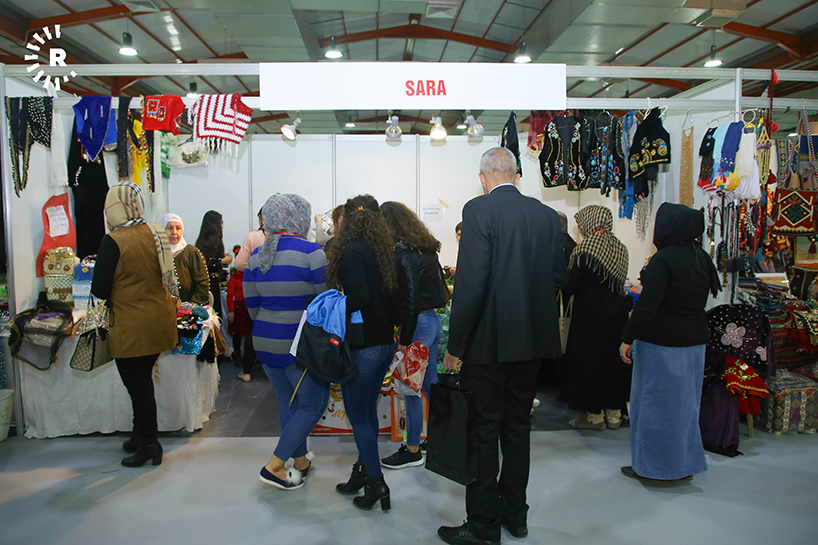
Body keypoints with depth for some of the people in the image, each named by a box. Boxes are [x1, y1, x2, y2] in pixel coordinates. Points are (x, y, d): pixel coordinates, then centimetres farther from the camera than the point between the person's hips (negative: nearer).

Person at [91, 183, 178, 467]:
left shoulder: (113, 241, -17)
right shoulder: (156, 234, 3)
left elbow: (100, 290, -14)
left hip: (131, 329, -7)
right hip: (159, 323, 7)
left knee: (138, 387, 6)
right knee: (143, 382, 20)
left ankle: (149, 445, 17)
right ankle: (140, 436, 34)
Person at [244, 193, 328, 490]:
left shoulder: (255, 256, 4)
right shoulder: (311, 252, -15)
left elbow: (252, 304, 9)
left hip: (265, 340, 7)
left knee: (287, 403, 18)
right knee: (313, 405, 7)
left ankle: (300, 461, 31)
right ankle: (274, 467, 6)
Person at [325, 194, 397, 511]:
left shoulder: (352, 251, -14)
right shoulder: (382, 251, 8)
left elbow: (359, 297, -25)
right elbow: (391, 296, 8)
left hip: (362, 346, -8)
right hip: (385, 343, 8)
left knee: (358, 416, 5)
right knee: (368, 412, 18)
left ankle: (376, 482, 11)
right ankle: (362, 473, 30)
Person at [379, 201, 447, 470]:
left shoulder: (403, 253, -16)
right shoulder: (424, 248, 11)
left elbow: (409, 300, -20)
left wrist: (404, 341, -16)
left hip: (418, 324, -9)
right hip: (432, 320, 9)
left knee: (411, 389, 2)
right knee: (430, 385, 18)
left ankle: (412, 451, 14)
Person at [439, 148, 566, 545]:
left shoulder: (479, 209, -12)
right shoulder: (547, 215, 4)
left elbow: (471, 283, -19)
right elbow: (558, 279, 7)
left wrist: (455, 345, -13)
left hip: (488, 341, -6)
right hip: (532, 340, 6)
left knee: (482, 433, 5)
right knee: (517, 427, 18)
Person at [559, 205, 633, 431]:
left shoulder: (586, 248, -15)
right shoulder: (619, 247, 5)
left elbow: (570, 286, -16)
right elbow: (619, 281, 12)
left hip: (591, 313, -7)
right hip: (617, 311, 7)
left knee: (589, 360, 4)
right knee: (614, 358, 13)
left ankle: (595, 415, 11)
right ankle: (614, 413, 22)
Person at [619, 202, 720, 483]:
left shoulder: (663, 259, -18)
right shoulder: (702, 258, 6)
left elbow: (648, 305, -21)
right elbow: (701, 299, 15)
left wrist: (628, 338, -14)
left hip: (661, 343, -8)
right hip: (695, 341, 8)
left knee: (654, 402, 4)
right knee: (685, 401, 17)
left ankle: (653, 465, 15)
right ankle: (686, 464, 28)